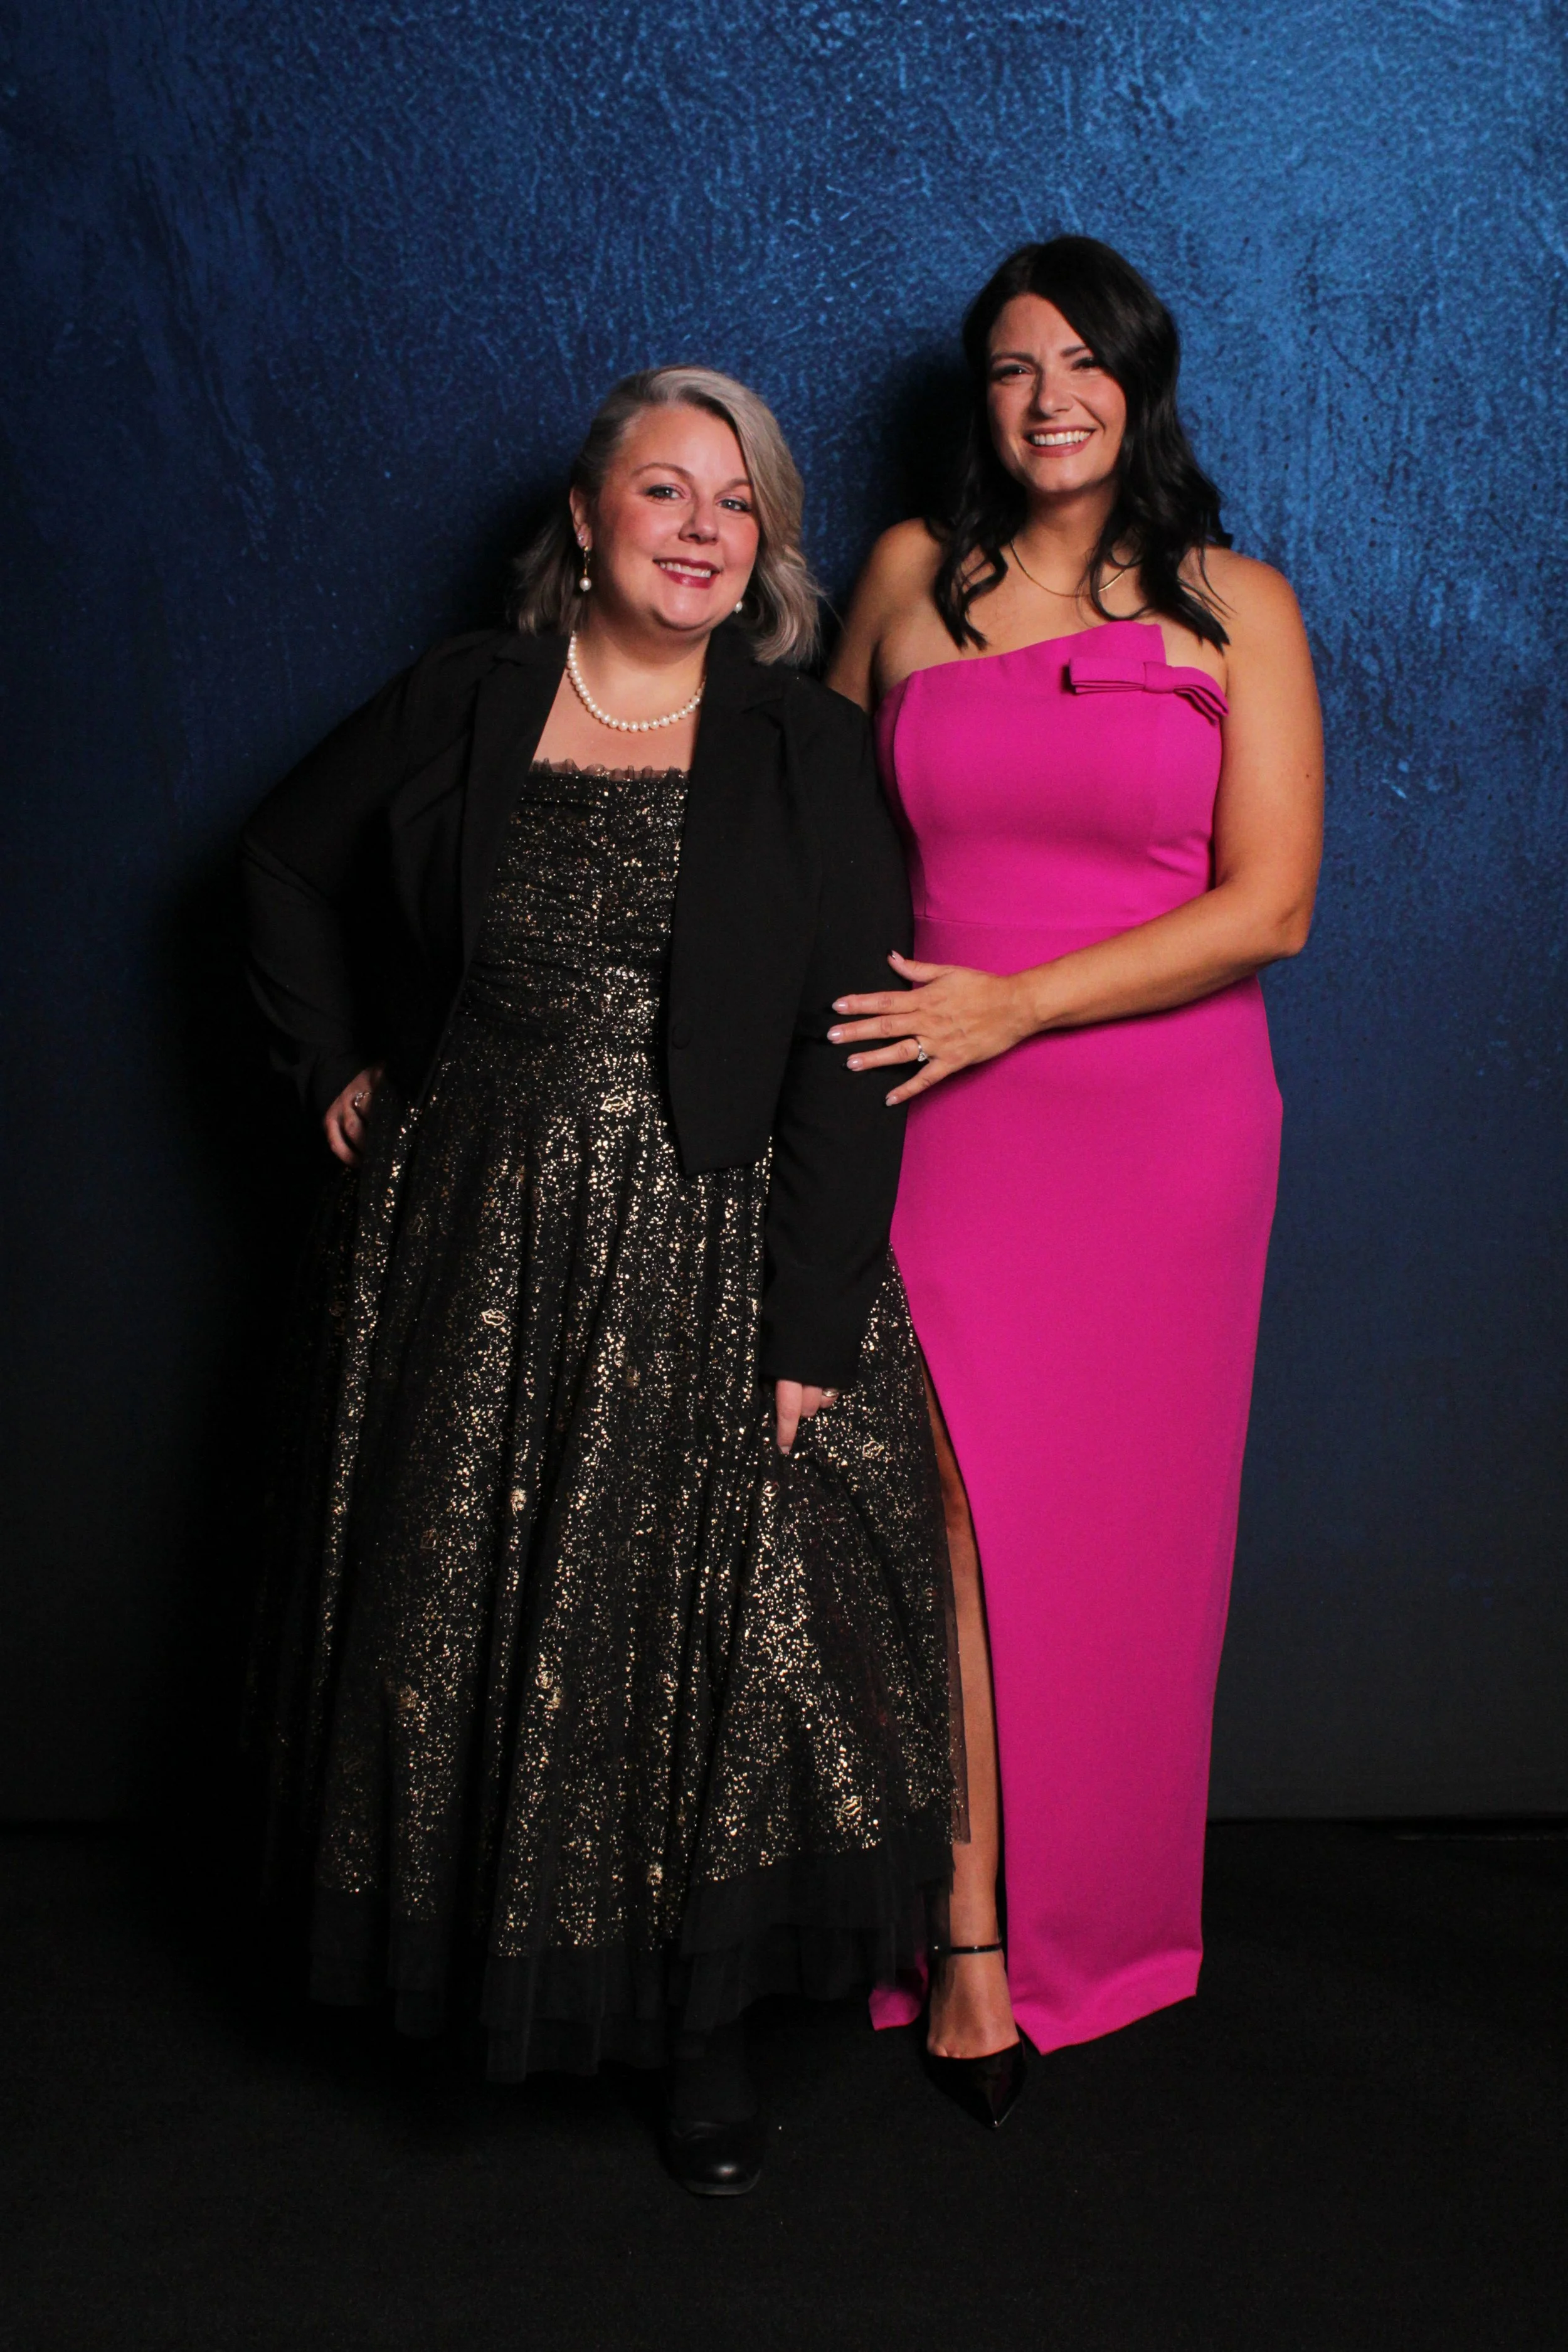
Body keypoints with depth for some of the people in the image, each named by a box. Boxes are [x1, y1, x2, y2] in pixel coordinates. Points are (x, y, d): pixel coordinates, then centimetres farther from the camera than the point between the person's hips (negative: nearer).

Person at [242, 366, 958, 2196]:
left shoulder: (811, 753, -1)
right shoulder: (461, 704, 5)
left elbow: (847, 1054, -7)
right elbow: (286, 862, 22)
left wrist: (813, 1323, -13)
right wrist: (335, 1065, 11)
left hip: (707, 1257, -2)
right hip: (472, 1243, 2)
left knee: (710, 1633, 1)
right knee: (465, 1610, 10)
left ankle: (704, 2028, 20)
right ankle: (483, 1953, 32)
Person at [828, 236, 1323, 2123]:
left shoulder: (1234, 608, 2)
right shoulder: (911, 578, 8)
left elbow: (1268, 905, -6)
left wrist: (1012, 1004, -12)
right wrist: (851, 1009, 11)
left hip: (1166, 1119, 0)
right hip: (948, 1114, 1)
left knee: (1123, 1520, 6)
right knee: (958, 1503, -7)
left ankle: (1097, 1914, 25)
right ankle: (974, 1939, 4)